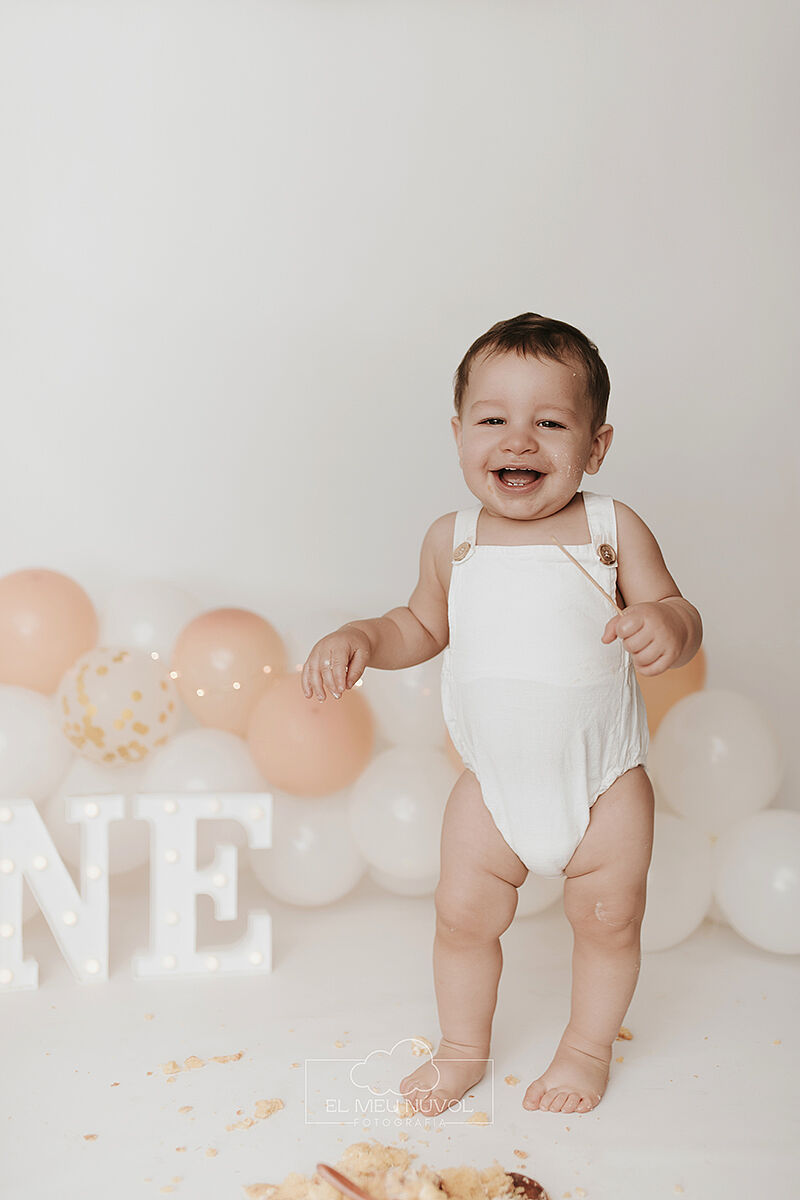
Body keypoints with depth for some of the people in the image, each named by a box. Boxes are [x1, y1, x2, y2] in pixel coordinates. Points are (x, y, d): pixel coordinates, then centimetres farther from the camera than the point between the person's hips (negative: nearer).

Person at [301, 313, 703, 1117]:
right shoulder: (452, 540, -3)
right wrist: (360, 638, -6)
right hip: (494, 783, 2)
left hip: (604, 781, -1)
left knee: (607, 921, 12)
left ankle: (587, 1050, 40)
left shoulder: (612, 529, -10)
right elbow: (423, 626, 12)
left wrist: (667, 628, -32)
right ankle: (463, 1048, 38)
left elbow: (674, 613, -8)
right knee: (463, 916, 11)